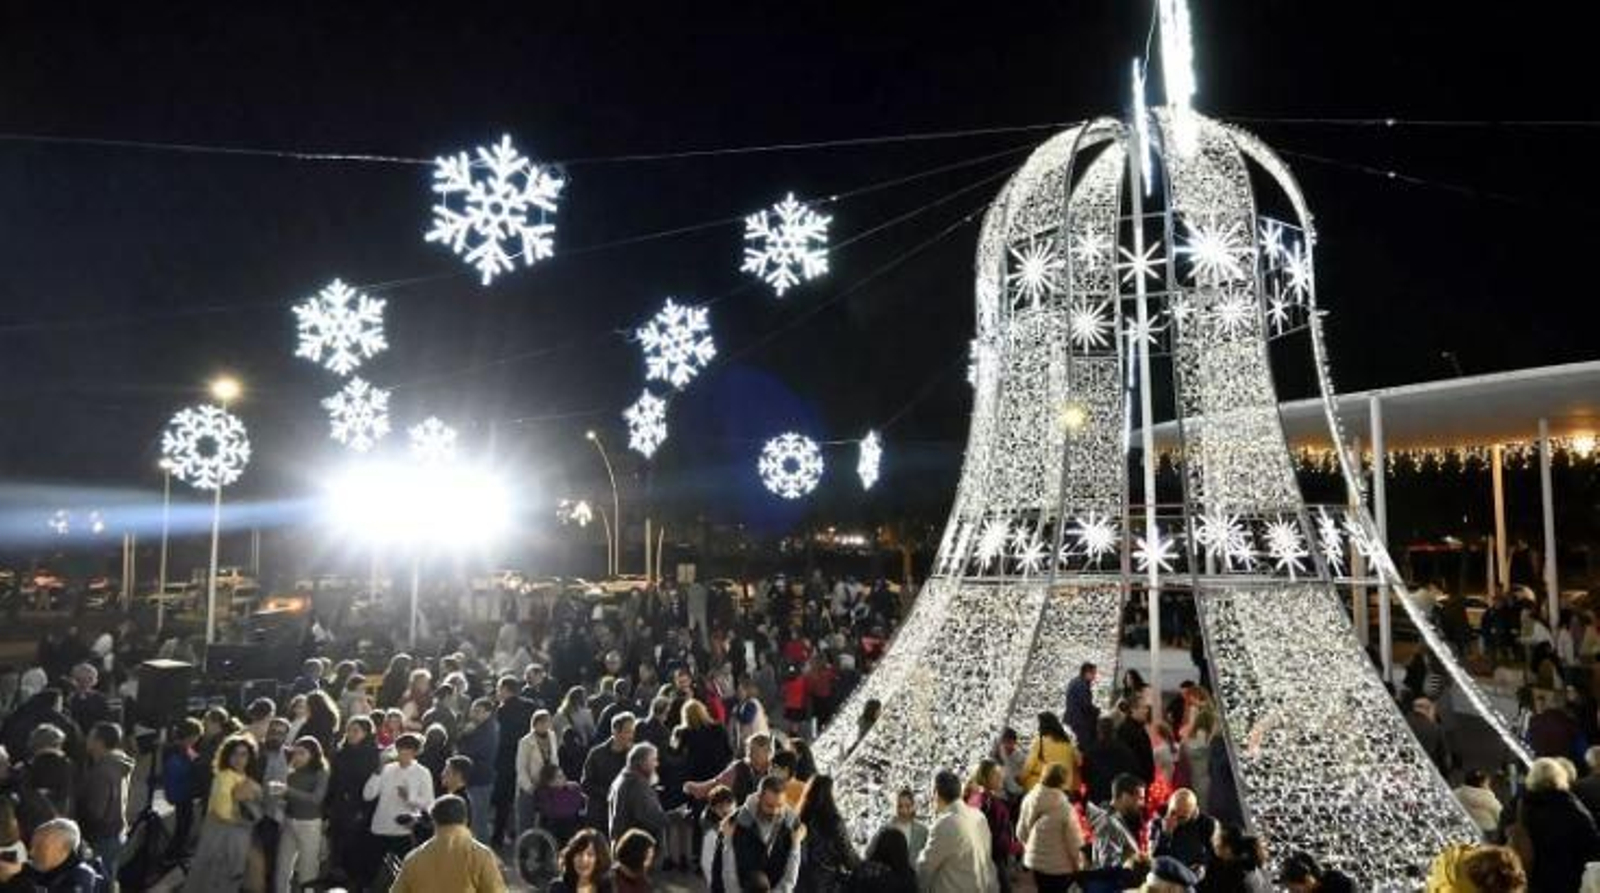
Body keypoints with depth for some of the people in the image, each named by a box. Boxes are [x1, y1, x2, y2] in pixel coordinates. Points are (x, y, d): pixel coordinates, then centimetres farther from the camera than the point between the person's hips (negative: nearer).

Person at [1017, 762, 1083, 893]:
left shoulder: (1029, 800, -6)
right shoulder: (1064, 808, -25)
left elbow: (1021, 832, 4)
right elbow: (1073, 840, -17)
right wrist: (1078, 863, 0)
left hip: (1035, 860, 6)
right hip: (1060, 866, -5)